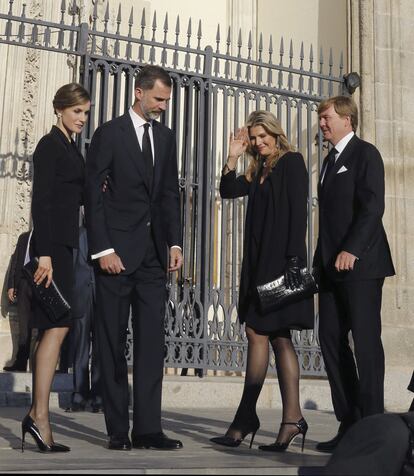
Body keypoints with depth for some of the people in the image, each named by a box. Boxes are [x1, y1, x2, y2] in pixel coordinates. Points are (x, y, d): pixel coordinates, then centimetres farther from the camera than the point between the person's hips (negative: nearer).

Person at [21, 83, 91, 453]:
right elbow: (41, 200, -15)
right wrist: (44, 254, -21)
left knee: (54, 328, 7)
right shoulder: (50, 145, -7)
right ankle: (39, 415, -11)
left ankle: (37, 415, 12)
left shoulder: (70, 147, 19)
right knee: (58, 325, -13)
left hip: (63, 242, 9)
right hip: (52, 243, -9)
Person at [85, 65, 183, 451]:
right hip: (116, 250, -5)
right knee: (113, 342, 2)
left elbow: (170, 194, 15)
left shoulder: (165, 137, 14)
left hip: (153, 252, 5)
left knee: (152, 340, 0)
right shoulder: (108, 134, -2)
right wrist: (103, 249, -13)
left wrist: (174, 243, 4)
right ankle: (117, 429, 8)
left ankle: (147, 428, 4)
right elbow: (93, 195, -6)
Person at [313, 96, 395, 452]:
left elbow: (373, 206, -13)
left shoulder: (365, 154, -2)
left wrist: (351, 250, -21)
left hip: (360, 264, -8)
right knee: (331, 341, 4)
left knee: (366, 341, -6)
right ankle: (349, 423, 10)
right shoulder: (331, 159, 22)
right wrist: (321, 260, 14)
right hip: (332, 266, 8)